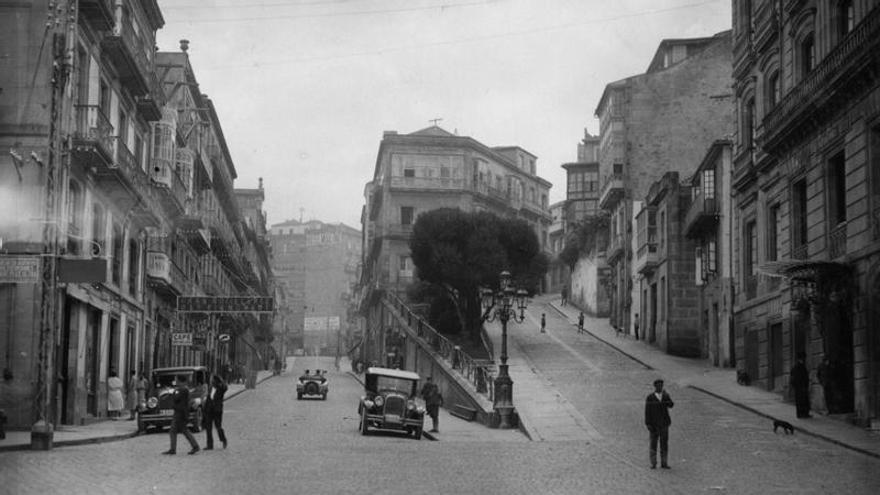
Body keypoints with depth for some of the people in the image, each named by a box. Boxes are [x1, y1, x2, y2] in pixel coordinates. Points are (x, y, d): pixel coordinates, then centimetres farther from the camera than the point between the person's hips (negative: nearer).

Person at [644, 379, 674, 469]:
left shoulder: (666, 396, 4)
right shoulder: (650, 397, -4)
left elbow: (671, 405, -14)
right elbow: (647, 412, -5)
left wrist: (665, 396, -30)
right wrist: (648, 424, -13)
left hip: (664, 424, 3)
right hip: (654, 424, -3)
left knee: (664, 443, 2)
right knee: (653, 444, -1)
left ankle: (664, 463, 8)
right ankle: (653, 464, 5)